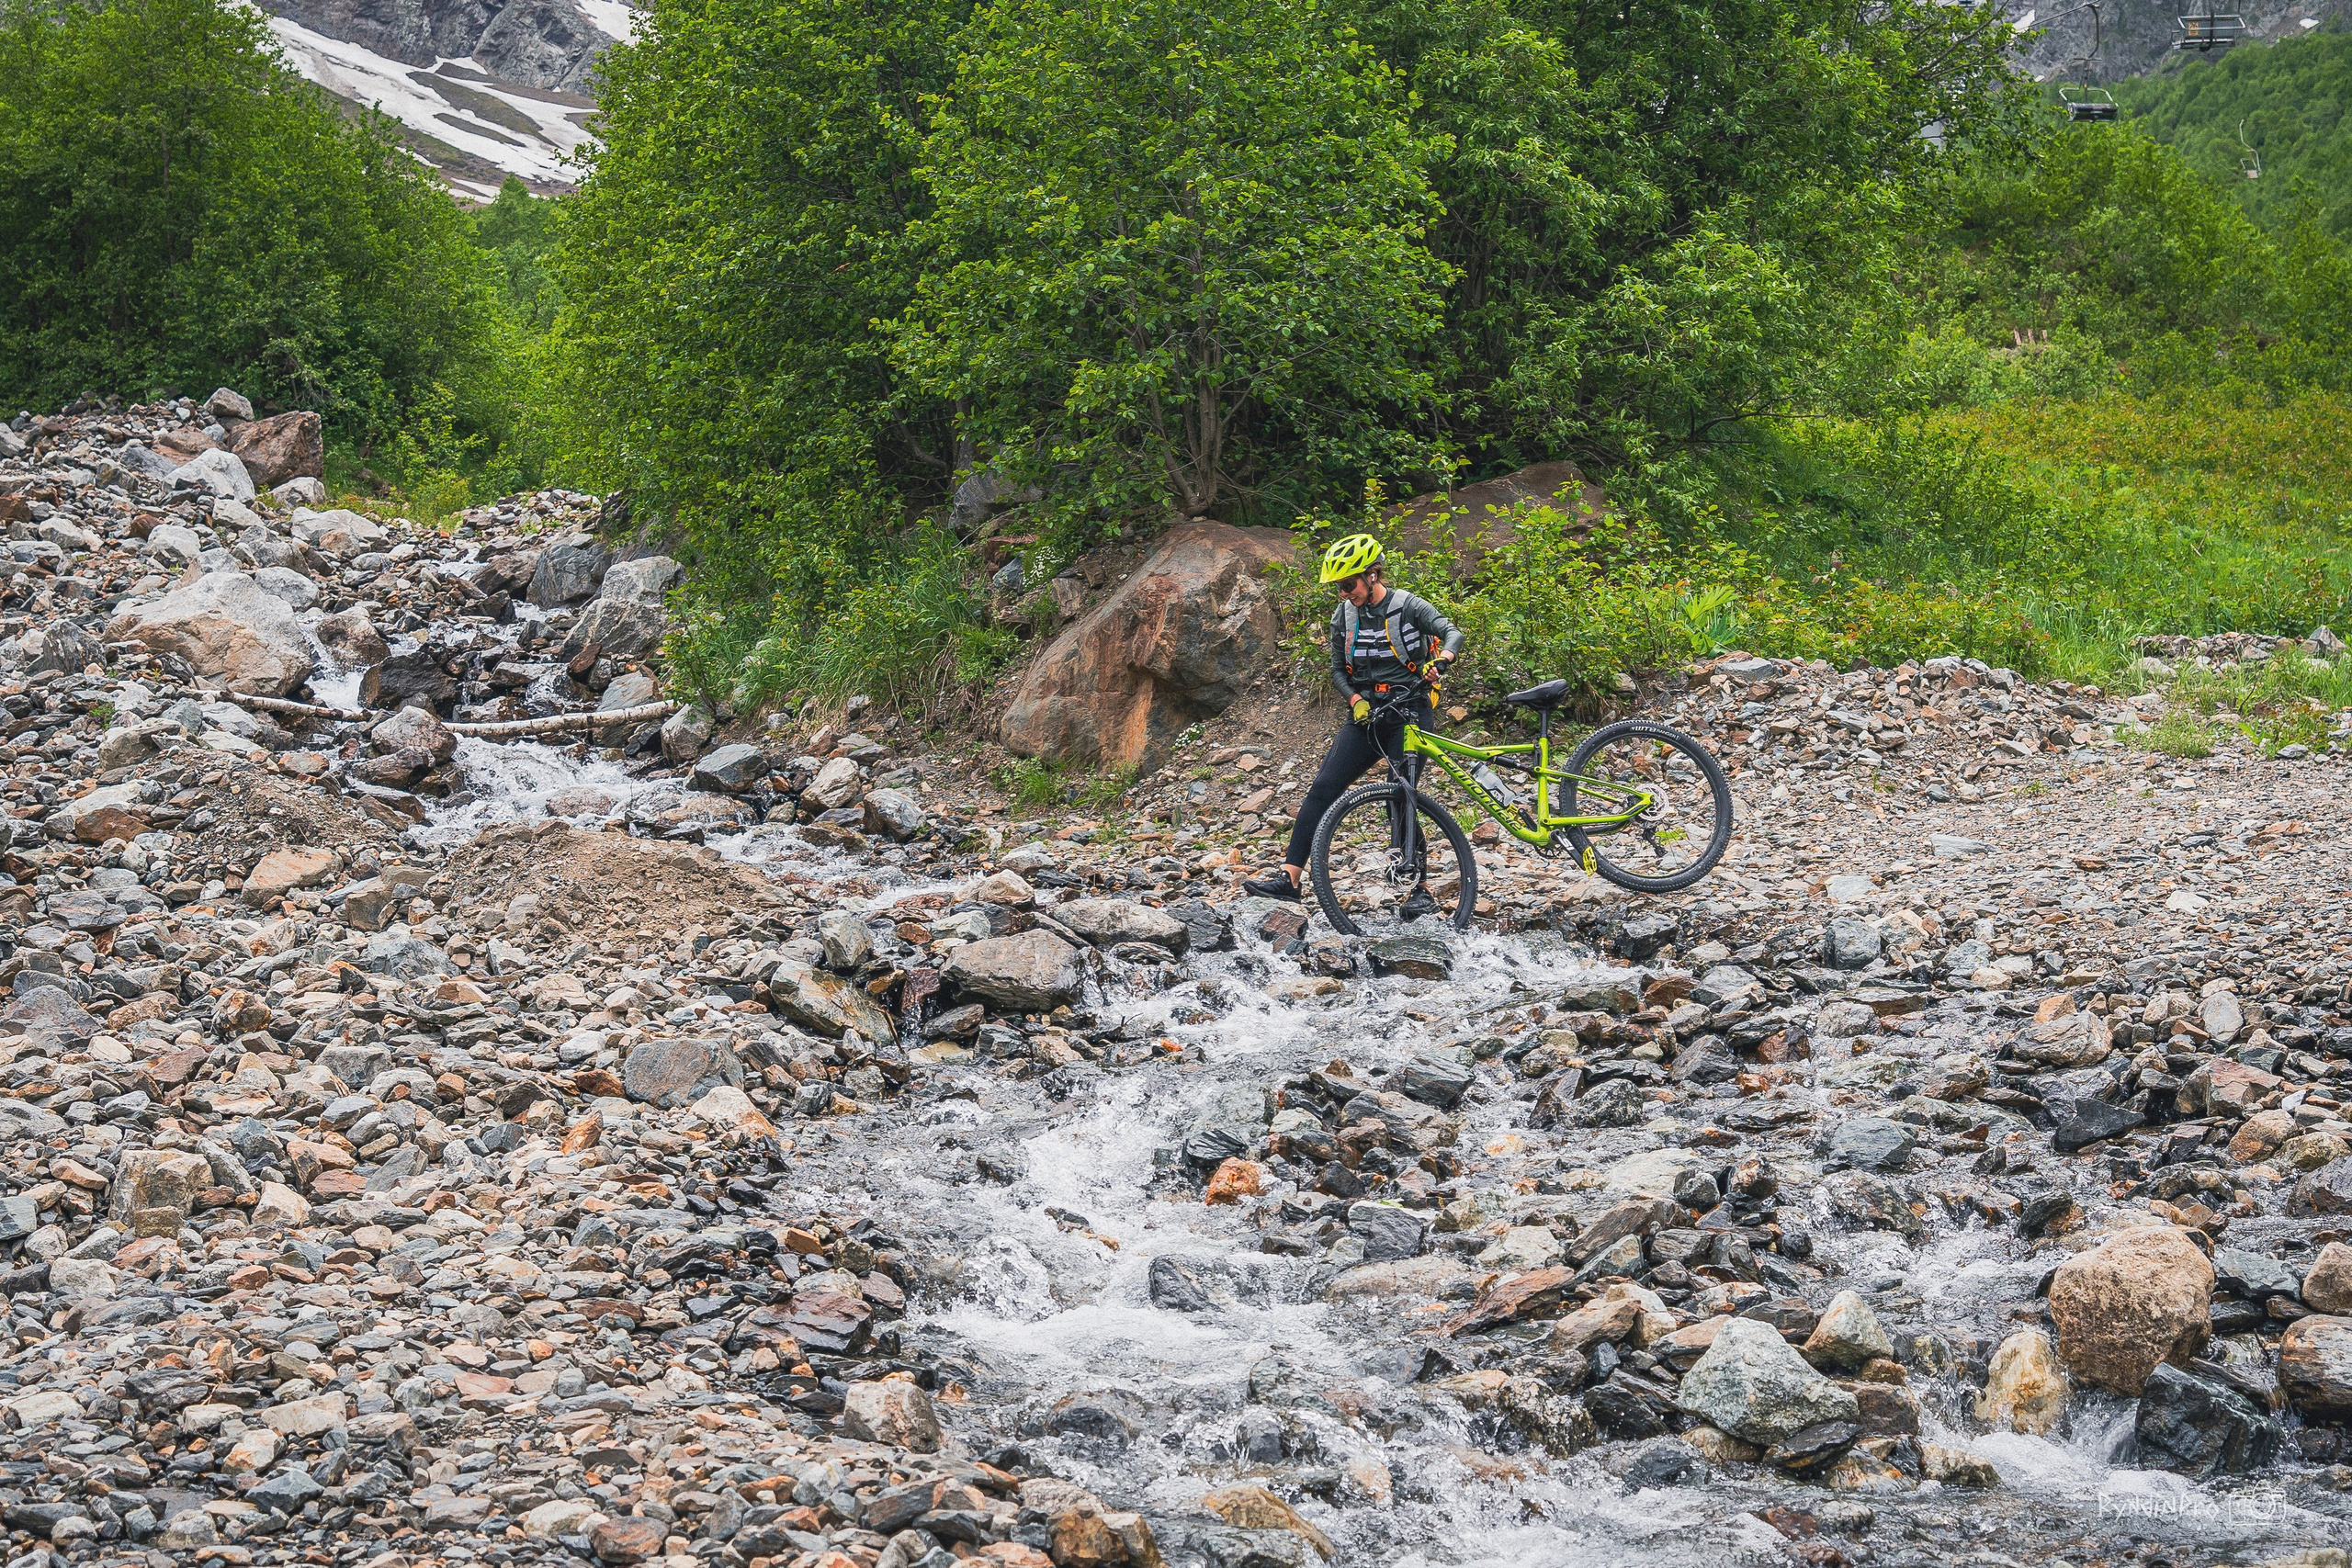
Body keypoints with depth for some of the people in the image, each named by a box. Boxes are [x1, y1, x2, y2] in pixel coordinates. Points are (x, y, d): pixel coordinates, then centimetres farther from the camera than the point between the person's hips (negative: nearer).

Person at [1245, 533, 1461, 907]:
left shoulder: (1409, 607, -6)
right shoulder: (1344, 616, 7)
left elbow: (1451, 632, -19)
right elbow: (1338, 670, 13)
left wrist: (1440, 659, -41)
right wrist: (1355, 700, -7)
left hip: (1407, 716, -5)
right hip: (1365, 716, 5)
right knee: (1322, 789, -8)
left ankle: (1420, 889, -2)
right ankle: (1289, 875, -10)